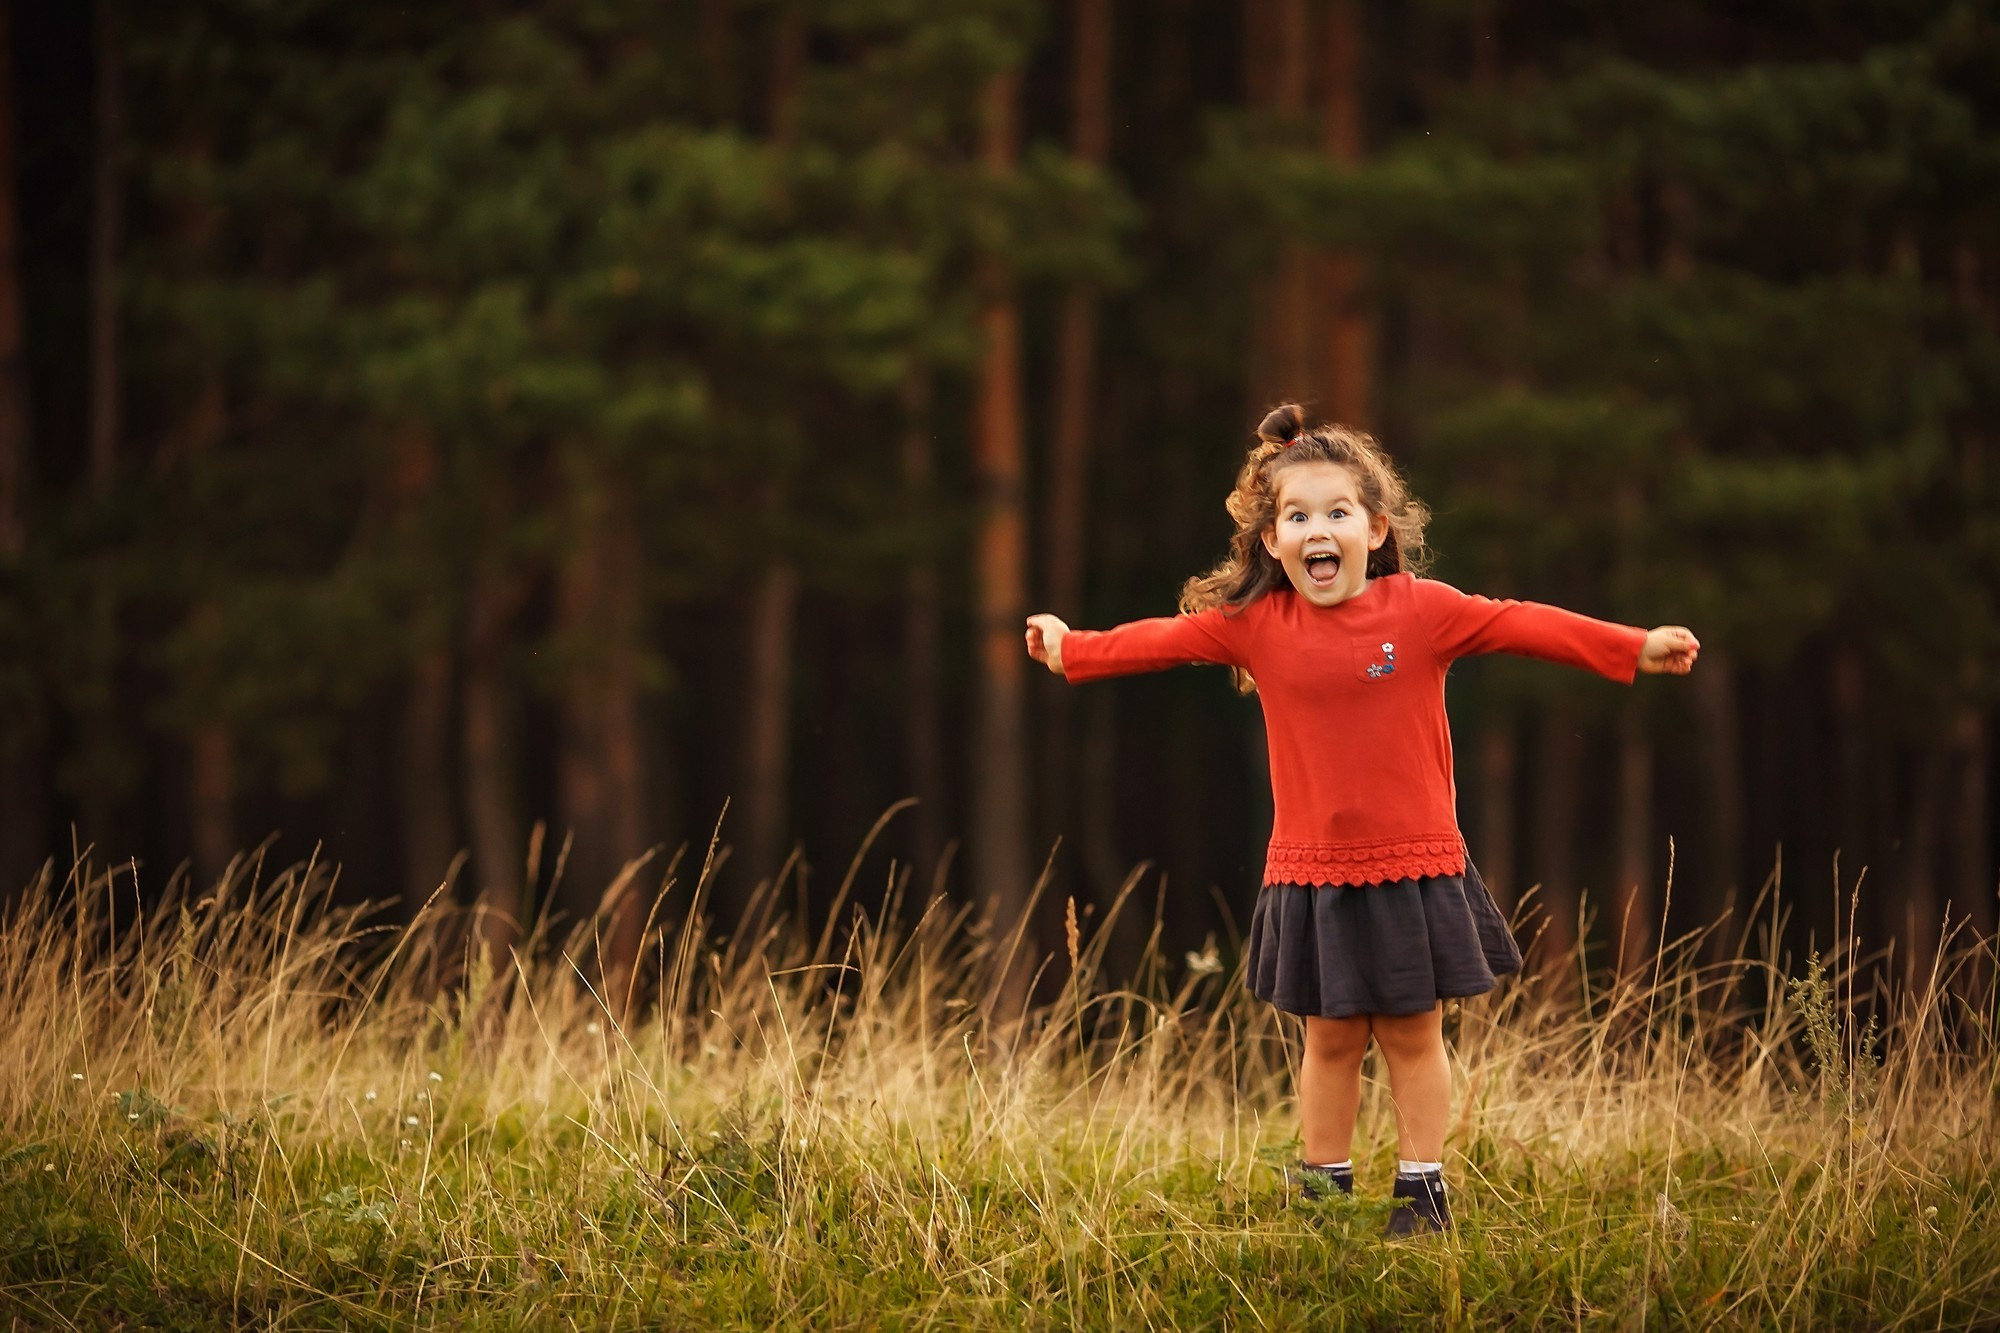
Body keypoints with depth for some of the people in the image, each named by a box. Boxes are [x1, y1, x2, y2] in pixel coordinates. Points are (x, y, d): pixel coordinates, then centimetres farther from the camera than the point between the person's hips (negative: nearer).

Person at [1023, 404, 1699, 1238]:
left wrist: (1635, 647, -12)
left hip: (1414, 867, -1)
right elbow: (1165, 639, 11)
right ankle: (1324, 1189, 20)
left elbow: (1524, 626, -9)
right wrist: (1073, 650, 16)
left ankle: (1422, 1186, 18)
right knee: (1330, 1040, 10)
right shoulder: (1254, 624, -1)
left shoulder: (1420, 611, -7)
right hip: (1311, 875, 1)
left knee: (1413, 1036, 8)